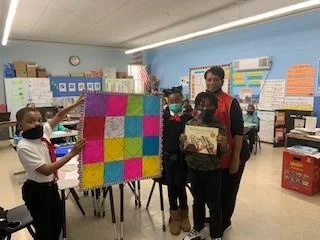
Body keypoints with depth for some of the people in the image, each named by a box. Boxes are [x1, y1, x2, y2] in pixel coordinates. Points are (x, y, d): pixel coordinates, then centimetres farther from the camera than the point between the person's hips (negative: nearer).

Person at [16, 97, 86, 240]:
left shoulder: (44, 132, -7)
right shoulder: (24, 147, -26)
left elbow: (59, 116, 5)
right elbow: (46, 170, -31)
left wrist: (76, 104, -5)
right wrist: (72, 153, -35)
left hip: (51, 186, 7)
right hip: (36, 191, -7)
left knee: (57, 223, 22)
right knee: (44, 228, 11)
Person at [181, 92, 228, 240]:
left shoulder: (219, 126, -8)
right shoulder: (190, 124, -2)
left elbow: (224, 152, -5)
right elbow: (184, 149, 5)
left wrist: (224, 145, -27)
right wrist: (183, 143, -17)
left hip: (213, 170, -3)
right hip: (194, 169, 3)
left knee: (214, 204, 10)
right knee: (197, 201, 19)